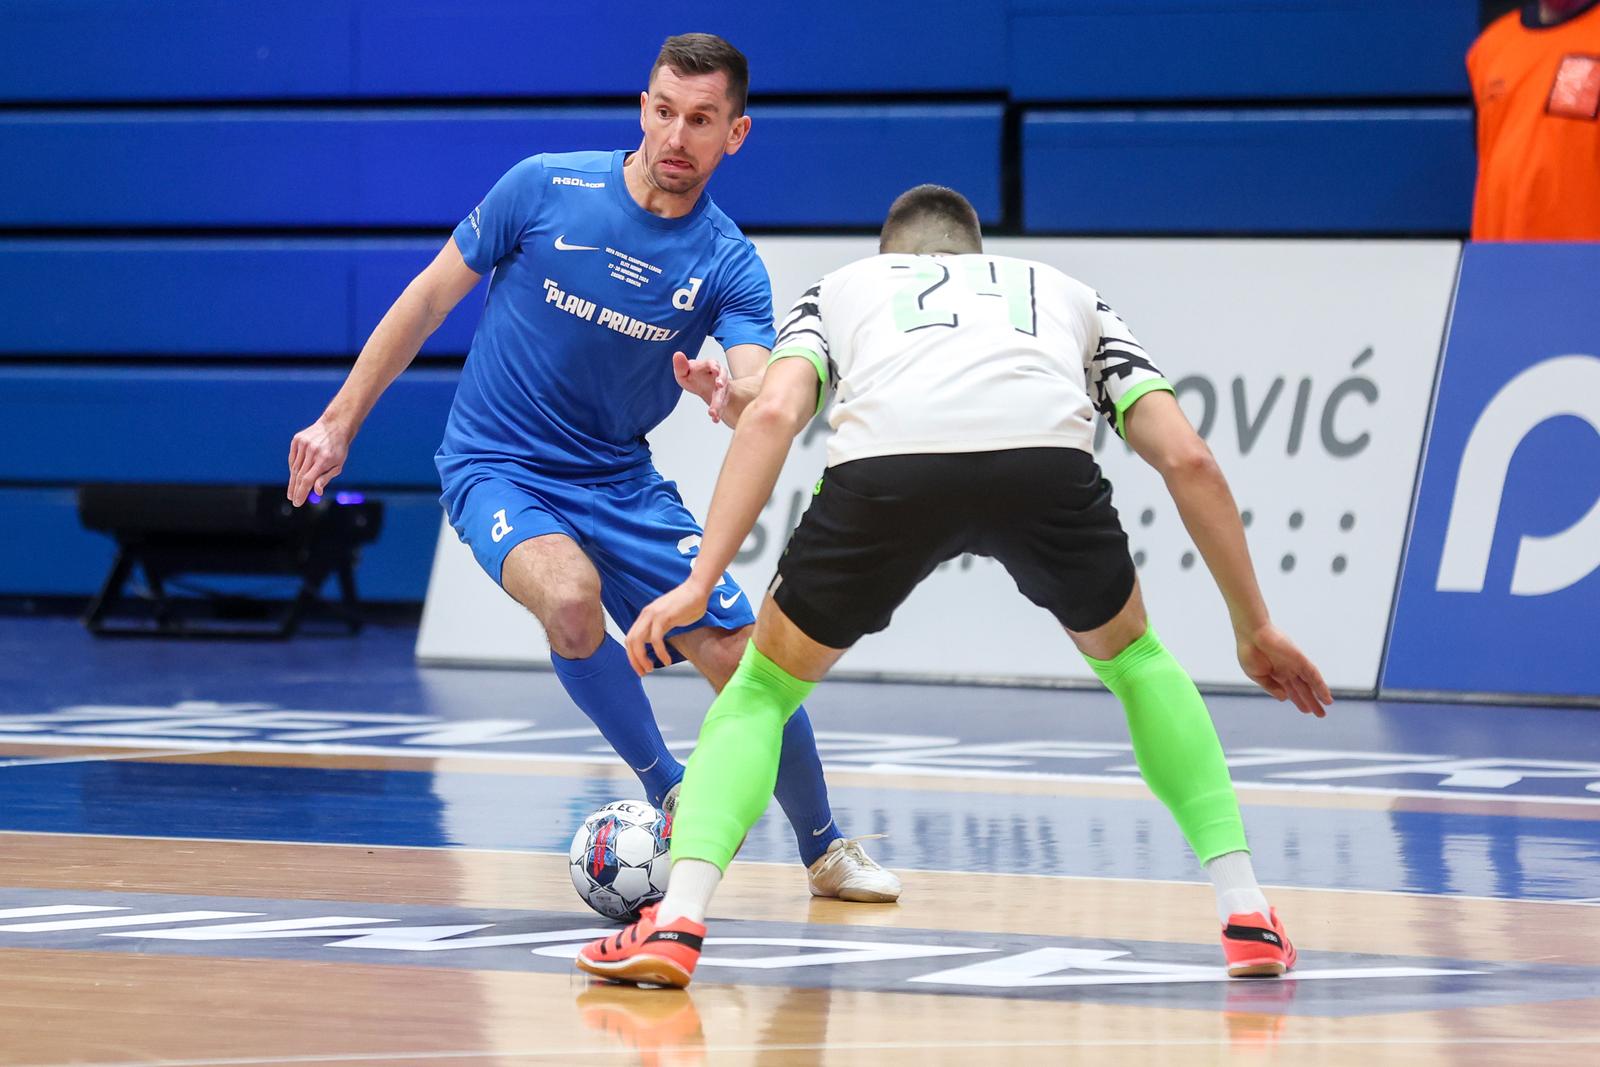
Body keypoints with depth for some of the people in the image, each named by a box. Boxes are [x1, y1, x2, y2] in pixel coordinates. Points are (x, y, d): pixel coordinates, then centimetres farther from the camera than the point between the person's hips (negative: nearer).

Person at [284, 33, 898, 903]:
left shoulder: (729, 267, -9)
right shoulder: (544, 188, -13)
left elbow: (762, 399, -24)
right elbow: (431, 297, -2)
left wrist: (731, 397, -48)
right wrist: (340, 422, -2)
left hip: (620, 482, 3)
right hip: (497, 466, -3)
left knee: (747, 663, -5)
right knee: (571, 596, -34)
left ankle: (825, 850, 22)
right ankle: (671, 799, -14)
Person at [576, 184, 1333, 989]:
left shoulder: (841, 287, 38)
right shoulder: (1067, 294, 42)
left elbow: (772, 413, 16)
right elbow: (1189, 459, 30)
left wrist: (700, 582, 9)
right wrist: (1254, 627, 37)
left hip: (884, 467, -1)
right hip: (1048, 459, 1)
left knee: (762, 688, 22)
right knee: (1132, 657, 32)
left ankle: (678, 920, 0)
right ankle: (1245, 913, 22)